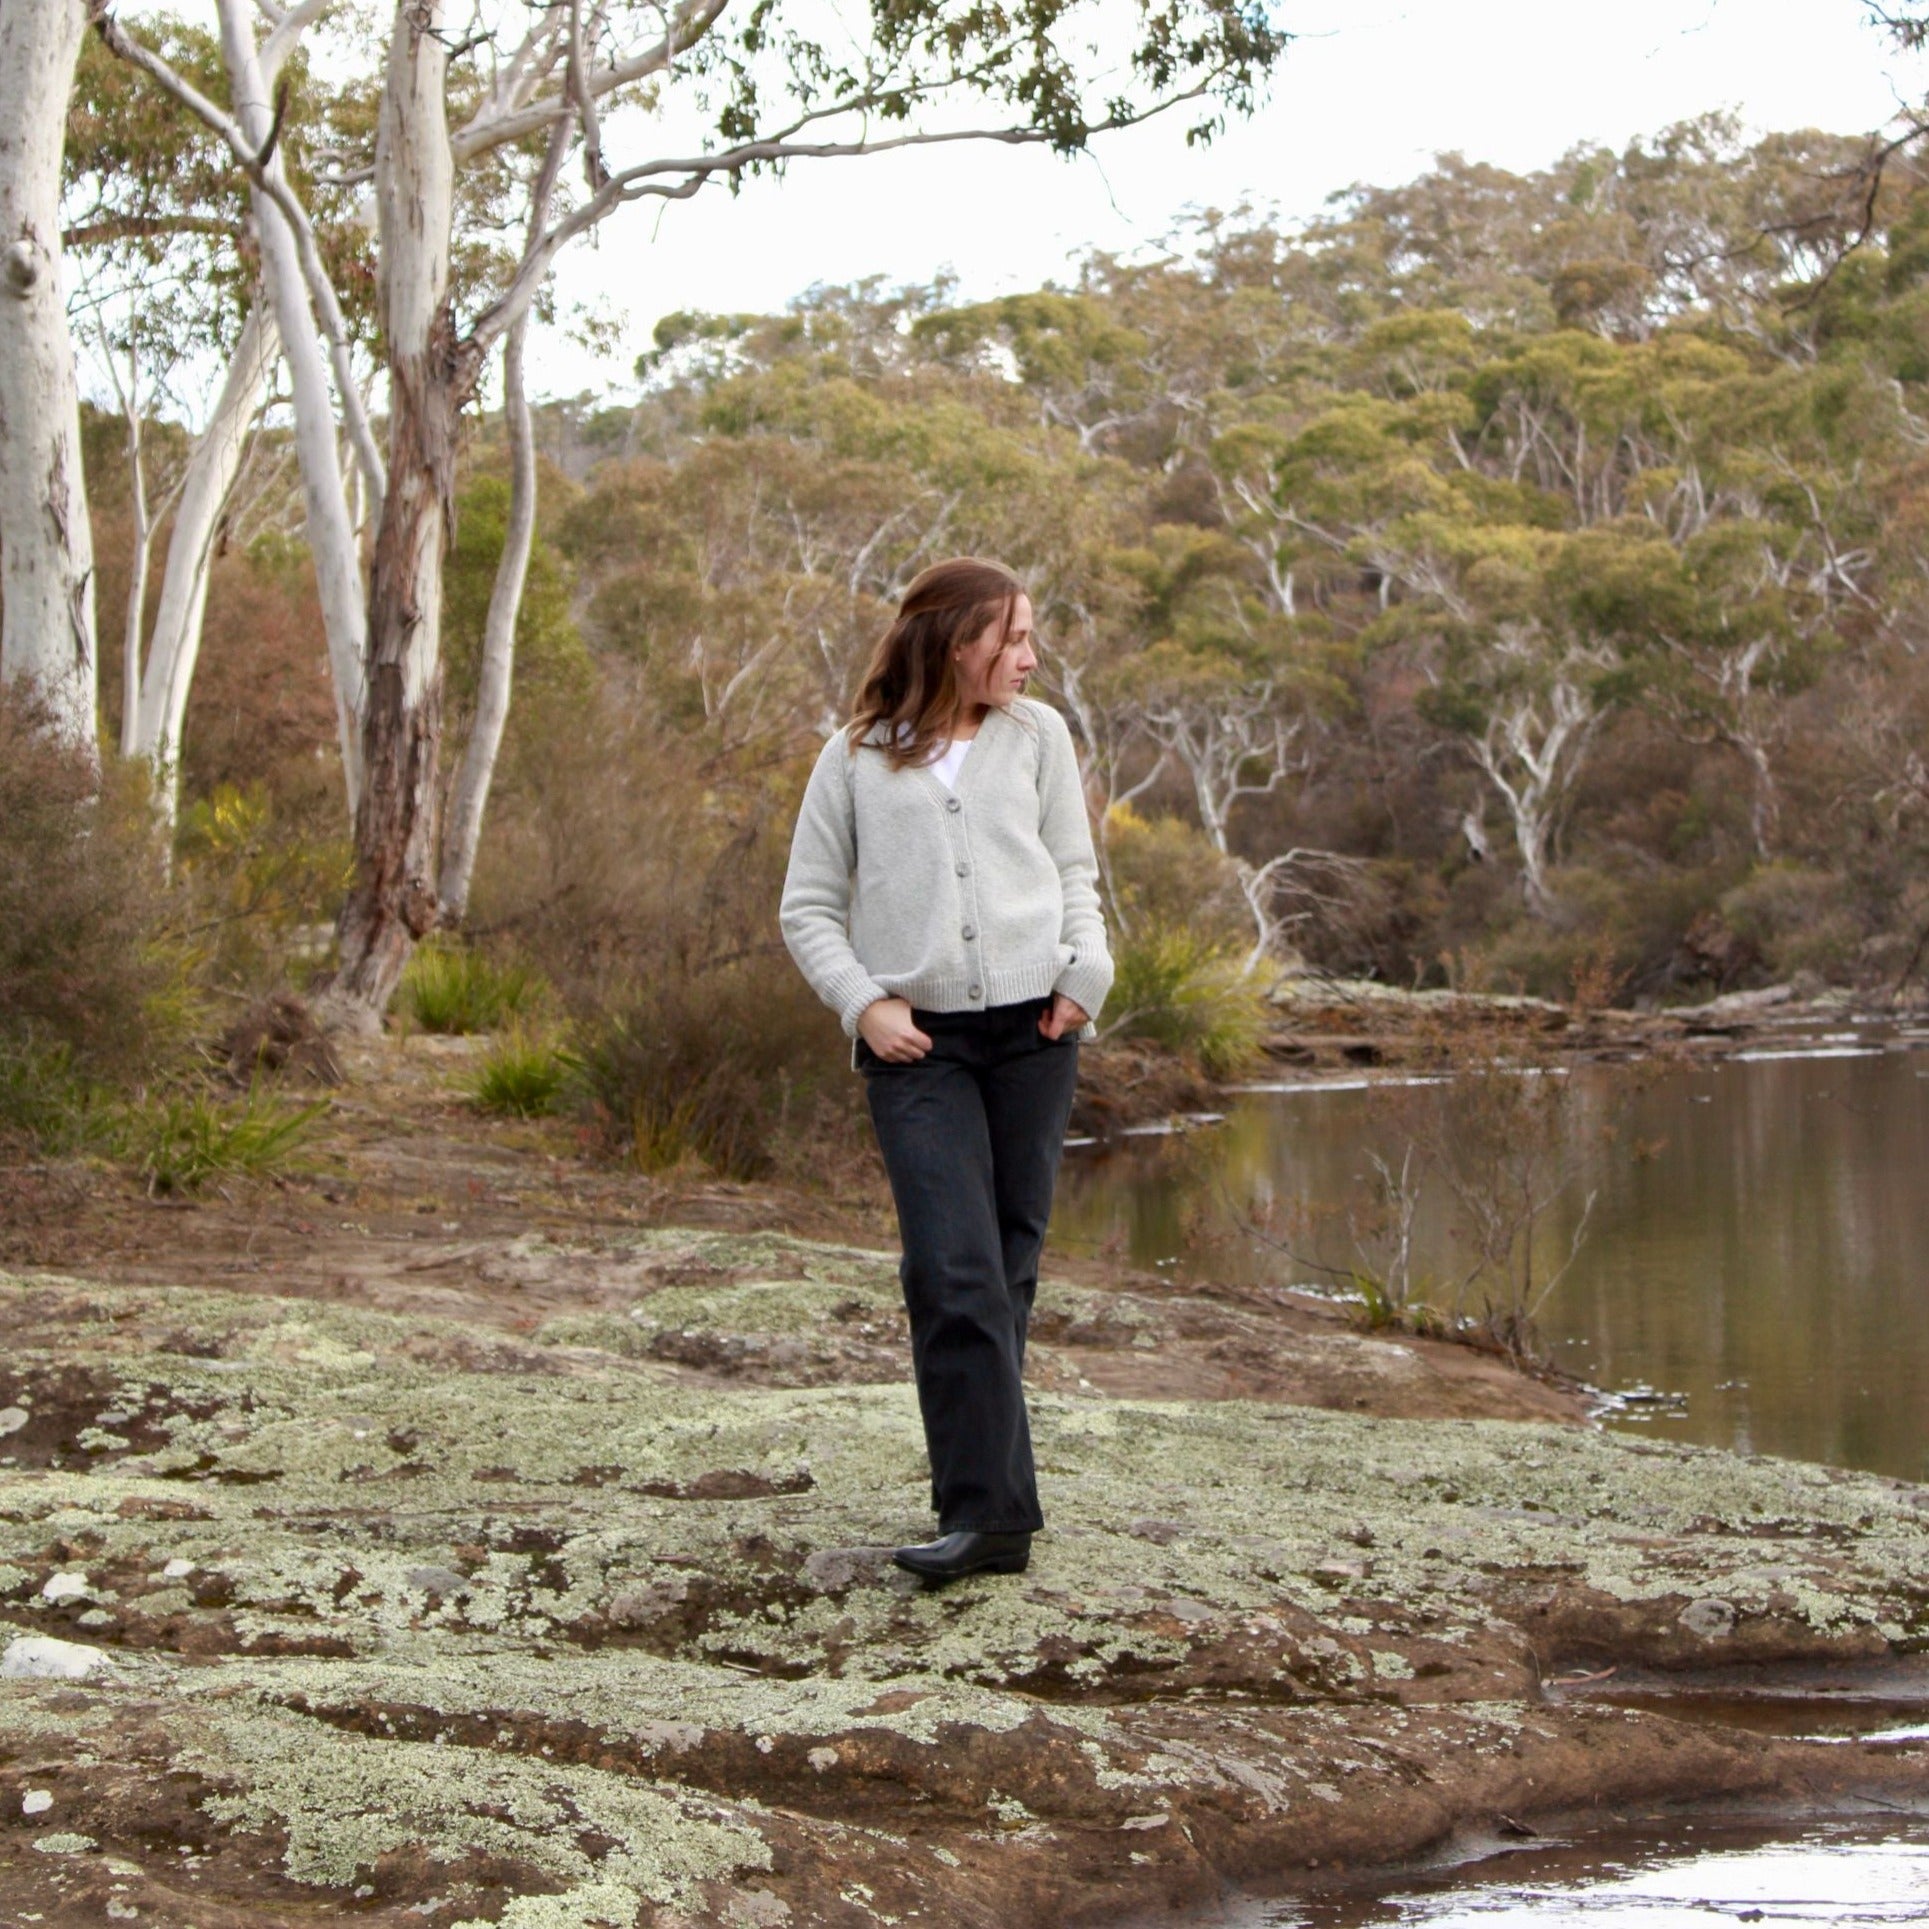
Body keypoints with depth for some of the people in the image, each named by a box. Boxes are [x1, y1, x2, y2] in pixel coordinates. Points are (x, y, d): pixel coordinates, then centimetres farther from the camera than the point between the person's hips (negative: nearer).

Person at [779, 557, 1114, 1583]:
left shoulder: (1037, 736, 13)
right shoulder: (857, 759, 6)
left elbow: (1075, 872, 17)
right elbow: (808, 908, 10)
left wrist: (1086, 971, -1)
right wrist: (863, 1003, -5)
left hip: (1032, 1033, 3)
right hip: (918, 1044, -3)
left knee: (1009, 1265, 5)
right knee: (954, 1269, -14)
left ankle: (984, 1489, 15)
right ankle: (989, 1510, -16)